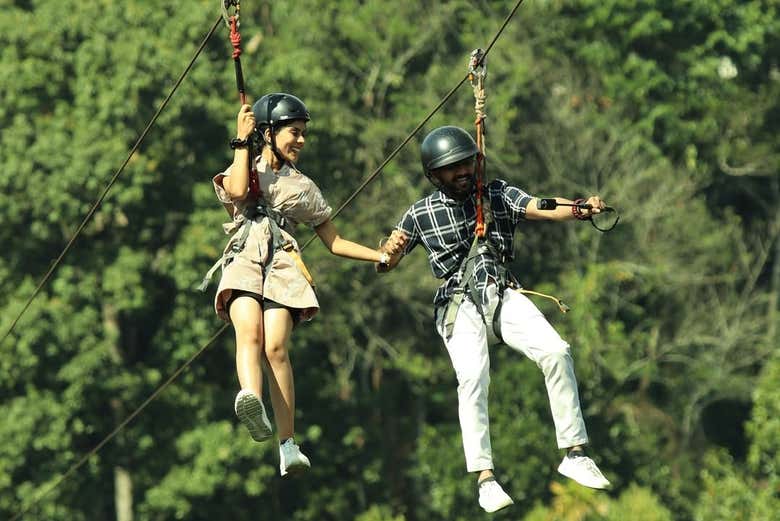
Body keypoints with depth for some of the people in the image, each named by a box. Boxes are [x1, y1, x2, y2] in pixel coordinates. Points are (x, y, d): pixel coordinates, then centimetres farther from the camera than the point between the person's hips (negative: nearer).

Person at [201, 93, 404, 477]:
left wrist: (380, 256, 16)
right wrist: (242, 141, 1)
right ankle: (251, 400, -60)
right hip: (243, 264, -1)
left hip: (282, 268, 1)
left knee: (275, 348, -23)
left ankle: (288, 445, -26)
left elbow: (334, 243, 27)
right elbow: (238, 191, -6)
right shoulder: (243, 171, 20)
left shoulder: (302, 187, 26)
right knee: (249, 332, -31)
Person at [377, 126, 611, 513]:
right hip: (460, 304, -2)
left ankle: (574, 454, -14)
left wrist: (580, 210, -28)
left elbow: (542, 208, -7)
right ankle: (484, 478, -28)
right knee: (472, 377, -27)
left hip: (503, 296, 2)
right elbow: (384, 265, 9)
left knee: (555, 352, -21)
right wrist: (392, 250, -17)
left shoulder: (497, 195, 9)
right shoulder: (421, 214, 7)